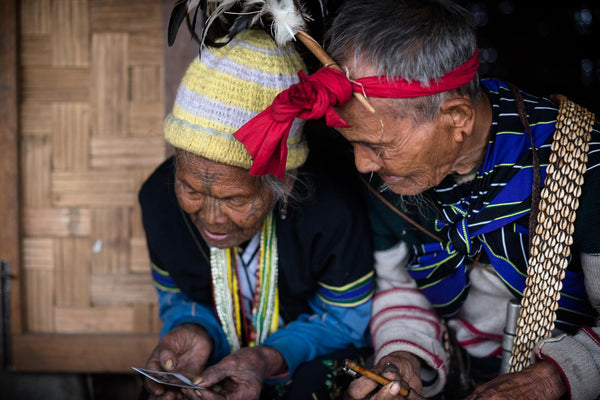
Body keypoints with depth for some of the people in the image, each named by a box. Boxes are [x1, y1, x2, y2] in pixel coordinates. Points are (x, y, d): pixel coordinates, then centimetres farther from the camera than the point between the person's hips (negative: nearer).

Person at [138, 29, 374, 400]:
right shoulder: (160, 198, -17)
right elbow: (176, 299, 1)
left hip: (311, 368, -2)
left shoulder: (334, 213, -29)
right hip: (214, 368, 2)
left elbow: (346, 321, -12)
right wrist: (194, 331, -22)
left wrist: (272, 359, -28)